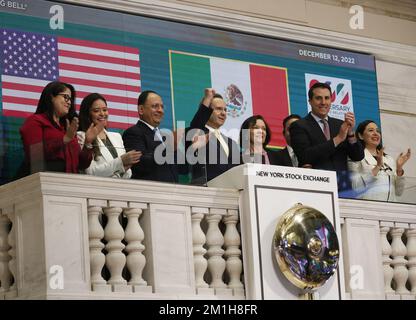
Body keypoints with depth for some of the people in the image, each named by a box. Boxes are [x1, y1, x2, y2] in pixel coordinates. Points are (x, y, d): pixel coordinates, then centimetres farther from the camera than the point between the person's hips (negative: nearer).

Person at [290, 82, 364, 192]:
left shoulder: (340, 125, 16)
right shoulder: (299, 126, 3)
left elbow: (358, 157, 11)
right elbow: (305, 157, -11)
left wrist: (351, 132, -6)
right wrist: (337, 139, -11)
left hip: (343, 187, 4)